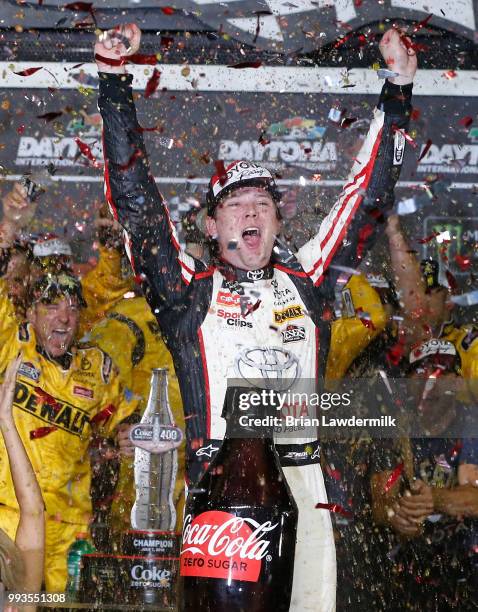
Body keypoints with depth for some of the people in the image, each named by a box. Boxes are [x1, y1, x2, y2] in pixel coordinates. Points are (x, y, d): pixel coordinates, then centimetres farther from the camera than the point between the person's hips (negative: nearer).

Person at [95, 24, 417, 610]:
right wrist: (112, 78, 7)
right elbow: (134, 197, 8)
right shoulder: (187, 288, 10)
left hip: (302, 481, 3)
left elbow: (367, 198, 21)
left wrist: (398, 89, 22)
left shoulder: (306, 280, 17)